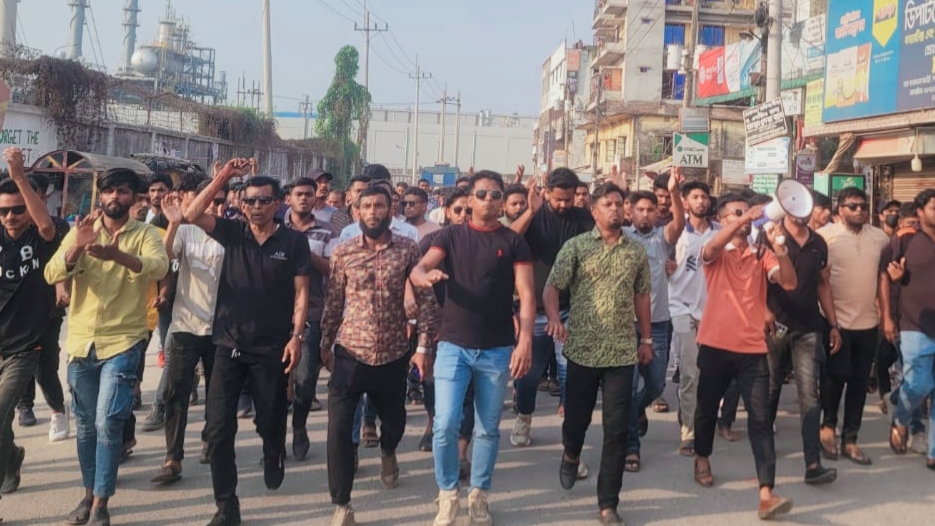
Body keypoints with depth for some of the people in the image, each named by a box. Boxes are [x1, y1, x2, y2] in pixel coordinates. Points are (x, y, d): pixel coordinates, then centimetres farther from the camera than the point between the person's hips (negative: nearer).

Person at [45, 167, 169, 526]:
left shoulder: (145, 234, -3)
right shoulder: (81, 231, 5)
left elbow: (159, 267, -24)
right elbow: (51, 274, -8)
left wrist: (118, 254, -42)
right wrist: (76, 247, -28)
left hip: (123, 342, -4)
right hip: (81, 342, 4)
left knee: (108, 424, -10)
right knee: (85, 425, 14)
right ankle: (89, 494, 30)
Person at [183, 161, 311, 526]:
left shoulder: (293, 241, -2)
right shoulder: (232, 232, 4)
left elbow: (301, 292, -3)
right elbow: (192, 215, -9)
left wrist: (296, 336, -11)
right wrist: (223, 177, -15)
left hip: (271, 349, -1)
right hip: (229, 345, 2)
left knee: (270, 422, 13)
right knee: (219, 428, -3)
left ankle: (274, 466, 46)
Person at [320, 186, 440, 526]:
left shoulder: (408, 250, -5)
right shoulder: (342, 253, -2)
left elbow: (426, 299, -4)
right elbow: (334, 302, 7)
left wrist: (424, 346, -8)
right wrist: (325, 344, 11)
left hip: (394, 354, 1)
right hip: (350, 353, 0)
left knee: (394, 420, 19)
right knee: (339, 428, -8)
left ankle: (387, 453, 57)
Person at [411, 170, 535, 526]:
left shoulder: (514, 242, 2)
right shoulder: (451, 236, 5)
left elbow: (526, 295, -4)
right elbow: (416, 271, -7)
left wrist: (525, 340, -17)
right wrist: (426, 276, -32)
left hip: (498, 350, 0)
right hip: (453, 345, 0)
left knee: (488, 429, 10)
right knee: (445, 425, -6)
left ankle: (478, 496, 26)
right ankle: (448, 496, 14)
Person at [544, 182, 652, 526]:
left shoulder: (636, 251, 8)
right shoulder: (576, 246, 0)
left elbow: (641, 296, 15)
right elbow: (552, 287, -6)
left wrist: (646, 339, 15)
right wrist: (554, 318, -25)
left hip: (623, 352, 2)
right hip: (583, 349, -1)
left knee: (617, 430, 1)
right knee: (577, 416, 12)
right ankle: (571, 455, 47)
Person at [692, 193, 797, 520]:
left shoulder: (761, 255, 8)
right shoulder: (715, 254, 2)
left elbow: (789, 283, -7)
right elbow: (711, 248, -24)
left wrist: (780, 251, -25)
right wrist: (744, 218, -35)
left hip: (752, 348, 1)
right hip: (716, 345, -1)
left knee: (760, 419, -7)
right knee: (707, 407, 17)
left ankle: (766, 495, -11)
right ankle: (702, 459, 44)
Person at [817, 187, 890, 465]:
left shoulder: (880, 237, 7)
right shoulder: (825, 235, -7)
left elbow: (883, 276, 16)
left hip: (868, 322, 4)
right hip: (836, 320, -4)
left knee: (859, 382, 8)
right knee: (837, 376, 2)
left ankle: (850, 440, 19)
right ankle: (828, 425, 25)